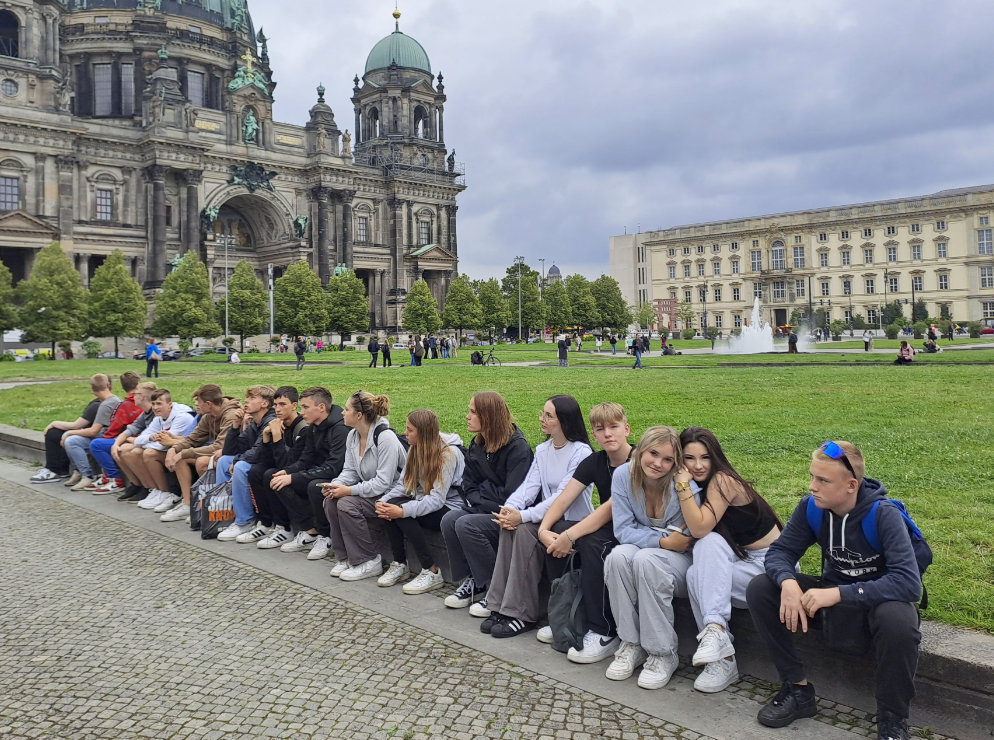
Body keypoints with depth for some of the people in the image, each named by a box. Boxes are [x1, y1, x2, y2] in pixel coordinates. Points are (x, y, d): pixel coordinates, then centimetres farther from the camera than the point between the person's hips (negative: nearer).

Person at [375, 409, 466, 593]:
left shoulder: (448, 454, -20)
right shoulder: (415, 450, 5)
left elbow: (437, 499, -26)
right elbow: (402, 484, 1)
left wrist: (403, 510, -34)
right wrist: (383, 501, -18)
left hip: (450, 508, -7)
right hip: (425, 502, 7)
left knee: (400, 512, -27)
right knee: (390, 506, -19)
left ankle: (432, 572, -18)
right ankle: (399, 565, -5)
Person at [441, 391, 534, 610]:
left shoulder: (518, 448, -16)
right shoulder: (477, 445, 9)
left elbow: (514, 496, -20)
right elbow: (468, 485, 12)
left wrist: (483, 490, -10)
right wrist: (478, 501, -8)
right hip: (483, 509, 8)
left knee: (466, 525, -27)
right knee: (449, 519, -16)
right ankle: (472, 581, -2)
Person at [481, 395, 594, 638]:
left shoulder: (581, 452, -13)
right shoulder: (542, 450, 12)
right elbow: (530, 485, 1)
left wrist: (523, 516, -27)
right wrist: (510, 508, -19)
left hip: (574, 523, -6)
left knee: (523, 530, -28)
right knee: (510, 527, -21)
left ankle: (523, 614, -20)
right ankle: (500, 607, -16)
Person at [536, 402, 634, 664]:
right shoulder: (594, 462, 3)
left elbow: (611, 507, -28)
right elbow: (564, 498, -6)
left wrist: (569, 536, -33)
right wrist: (544, 528, -25)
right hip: (606, 528, 7)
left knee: (590, 542, -33)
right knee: (553, 535, -13)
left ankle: (604, 633, -21)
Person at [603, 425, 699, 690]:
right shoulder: (623, 475, -12)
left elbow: (684, 541, -11)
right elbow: (623, 531, -12)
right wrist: (663, 540, -23)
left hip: (680, 560, -3)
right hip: (640, 548, 3)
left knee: (645, 559, -34)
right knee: (619, 556, -30)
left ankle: (663, 654, -19)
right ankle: (631, 644, -15)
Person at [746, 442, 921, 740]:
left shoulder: (884, 515, -25)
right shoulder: (811, 507, -12)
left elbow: (909, 583, -33)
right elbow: (779, 551, -8)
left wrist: (838, 594, -38)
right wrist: (787, 582, -32)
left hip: (879, 602, -4)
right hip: (834, 597, 5)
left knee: (898, 620, -39)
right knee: (760, 589, -15)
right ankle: (798, 690, -2)